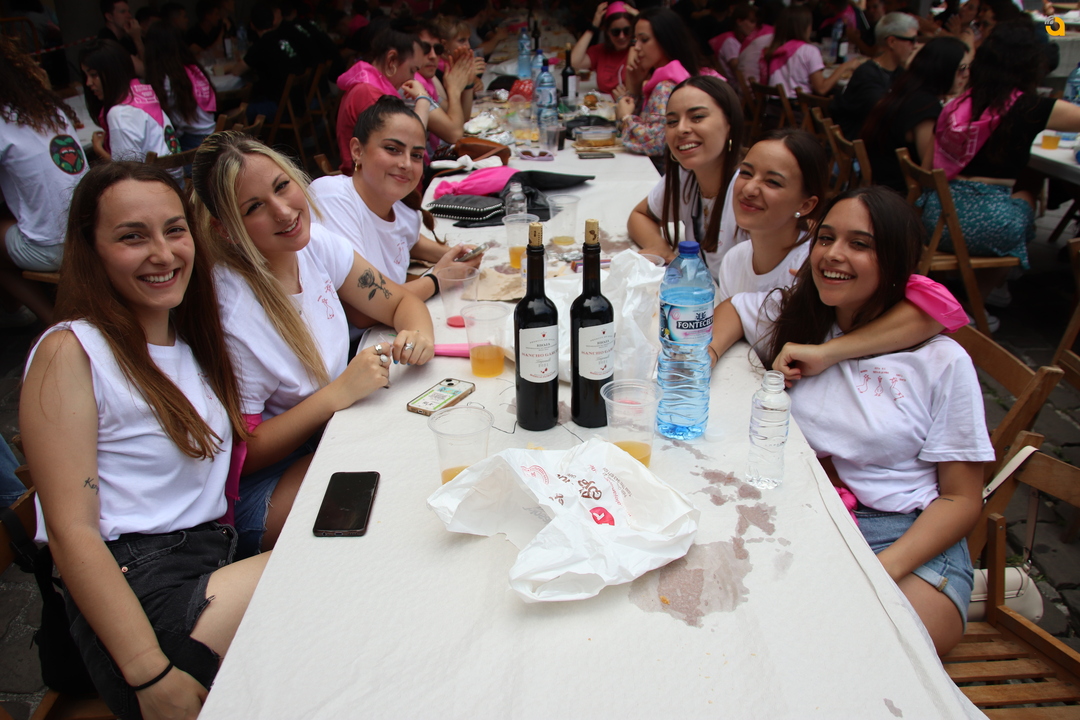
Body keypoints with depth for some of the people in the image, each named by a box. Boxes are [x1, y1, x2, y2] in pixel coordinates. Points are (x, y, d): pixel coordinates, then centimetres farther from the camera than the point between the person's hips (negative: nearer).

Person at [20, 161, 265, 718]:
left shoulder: (193, 339, 16)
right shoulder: (69, 353, -8)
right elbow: (72, 533, -14)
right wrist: (152, 675, -21)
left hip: (223, 561, 7)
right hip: (137, 590, -7)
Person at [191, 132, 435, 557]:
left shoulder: (315, 244, -6)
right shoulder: (231, 315, -25)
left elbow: (399, 302, 7)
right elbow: (243, 454, -17)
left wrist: (418, 335, -17)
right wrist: (341, 391, -27)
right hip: (262, 491, -6)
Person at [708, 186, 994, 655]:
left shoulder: (942, 362, -1)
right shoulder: (795, 317, 9)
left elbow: (962, 498, -1)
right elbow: (732, 309, 30)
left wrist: (886, 567, -19)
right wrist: (707, 352, 5)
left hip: (912, 542, -2)